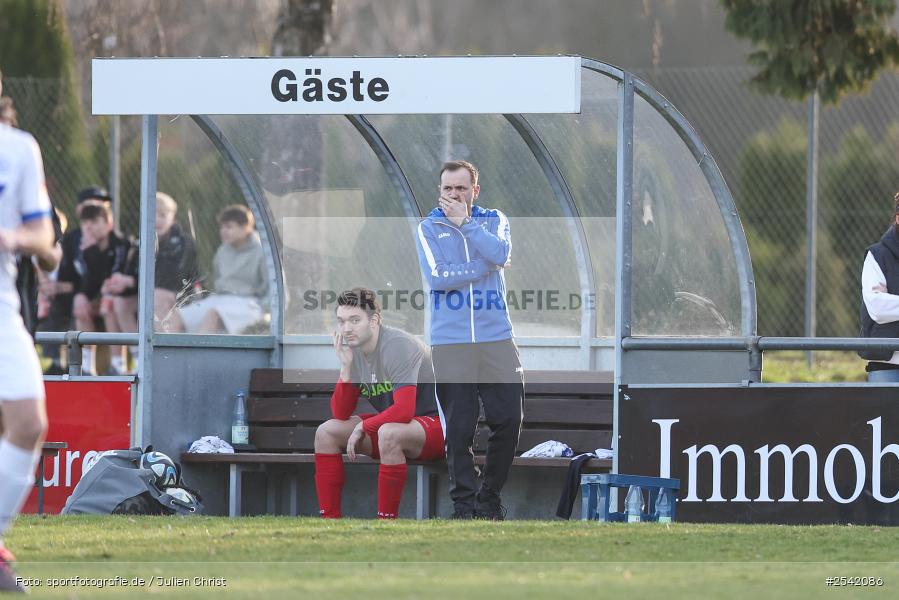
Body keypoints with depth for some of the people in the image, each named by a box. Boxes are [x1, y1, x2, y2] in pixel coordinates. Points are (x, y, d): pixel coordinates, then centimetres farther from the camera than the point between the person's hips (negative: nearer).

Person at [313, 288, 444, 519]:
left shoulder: (399, 347, -22)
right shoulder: (354, 351, 2)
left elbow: (404, 411, -30)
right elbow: (341, 414, 2)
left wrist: (362, 427, -16)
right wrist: (345, 368, -12)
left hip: (435, 424, -9)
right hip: (391, 425, 9)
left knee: (388, 433, -39)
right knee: (326, 432, 0)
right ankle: (329, 520, -3)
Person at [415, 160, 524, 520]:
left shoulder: (493, 220, 12)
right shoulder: (429, 229, 8)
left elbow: (500, 254, -10)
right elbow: (437, 277, -8)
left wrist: (464, 222, -7)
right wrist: (486, 267, -6)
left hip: (496, 339, 1)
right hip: (450, 344, -1)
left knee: (508, 420, -3)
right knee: (459, 428, -3)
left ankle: (490, 497, 12)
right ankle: (463, 502, 4)